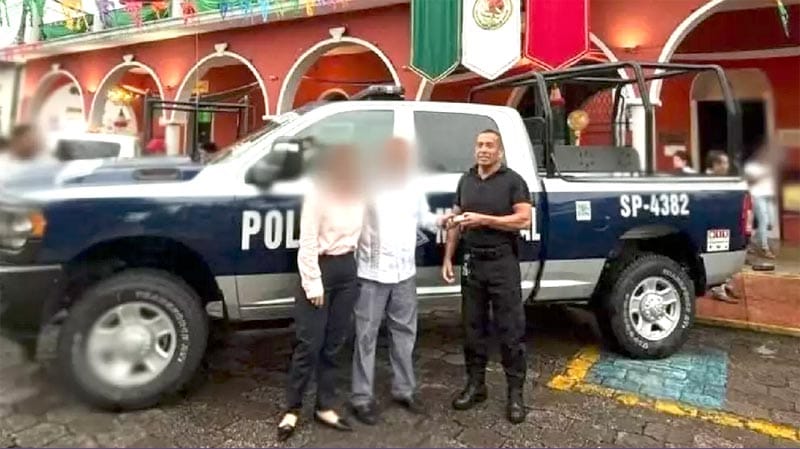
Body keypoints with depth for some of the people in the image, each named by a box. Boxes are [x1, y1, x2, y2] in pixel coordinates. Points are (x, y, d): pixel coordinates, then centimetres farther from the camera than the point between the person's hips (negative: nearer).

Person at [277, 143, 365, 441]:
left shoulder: (358, 193, 3)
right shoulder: (318, 194, -14)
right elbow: (308, 243, -14)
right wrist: (313, 284, -15)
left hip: (347, 269, 6)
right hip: (321, 269, -6)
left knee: (334, 343, 12)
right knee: (309, 344, 0)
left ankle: (325, 407, 24)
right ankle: (292, 410, 17)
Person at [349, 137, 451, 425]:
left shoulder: (414, 186, 7)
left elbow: (422, 217, 16)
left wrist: (440, 221, -3)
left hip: (405, 272, 6)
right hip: (372, 273, -6)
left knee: (404, 332, 16)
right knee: (366, 336, 3)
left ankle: (403, 390, 32)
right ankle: (362, 399, 14)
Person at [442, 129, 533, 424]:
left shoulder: (513, 180, -3)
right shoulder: (466, 181, 12)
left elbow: (524, 220, -12)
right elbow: (456, 222, 14)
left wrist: (483, 219, -18)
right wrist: (448, 258, 8)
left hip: (503, 263, -5)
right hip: (472, 262, 5)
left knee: (510, 329, 1)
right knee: (473, 327, 12)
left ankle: (515, 392, 12)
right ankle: (475, 385, 25)